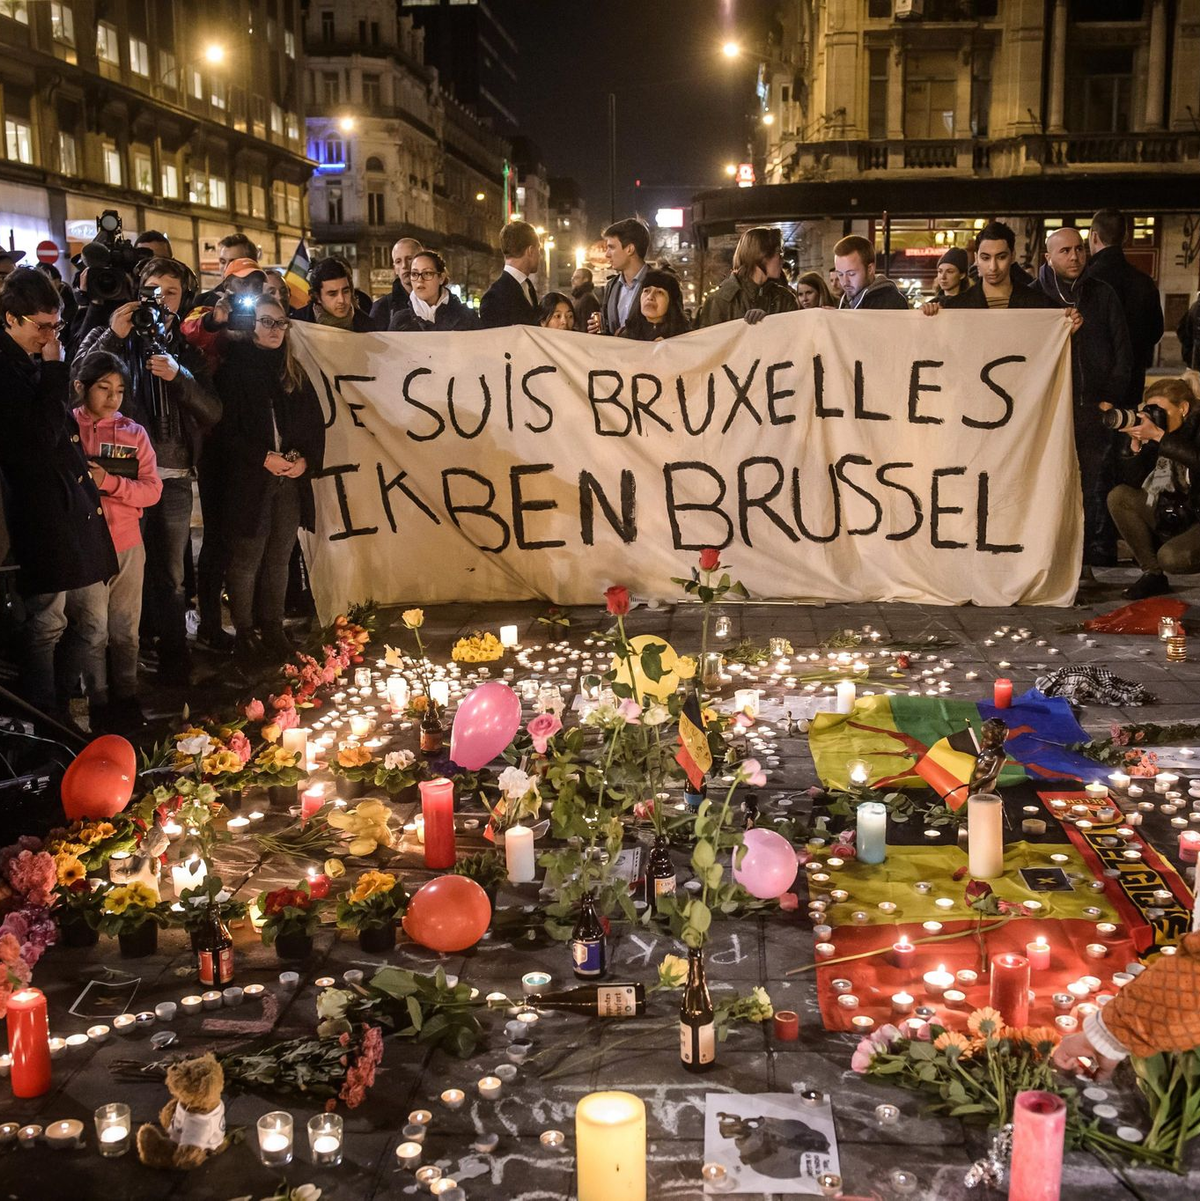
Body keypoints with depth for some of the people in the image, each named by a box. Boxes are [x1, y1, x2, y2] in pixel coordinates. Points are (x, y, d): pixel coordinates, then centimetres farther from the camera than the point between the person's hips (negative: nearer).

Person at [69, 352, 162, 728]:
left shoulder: (133, 433, 5)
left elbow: (152, 490, -3)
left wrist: (108, 481, -16)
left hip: (128, 546, 3)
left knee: (126, 631, 11)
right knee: (93, 632, 2)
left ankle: (126, 697, 25)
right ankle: (98, 703, 16)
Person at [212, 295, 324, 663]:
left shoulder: (293, 372, 13)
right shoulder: (234, 368, -3)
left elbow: (315, 422, 12)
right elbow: (225, 428, -9)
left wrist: (307, 460, -3)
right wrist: (263, 458, -14)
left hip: (291, 480, 5)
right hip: (248, 481, -5)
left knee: (279, 560, 10)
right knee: (246, 562, 1)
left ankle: (274, 629, 20)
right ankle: (245, 633, 12)